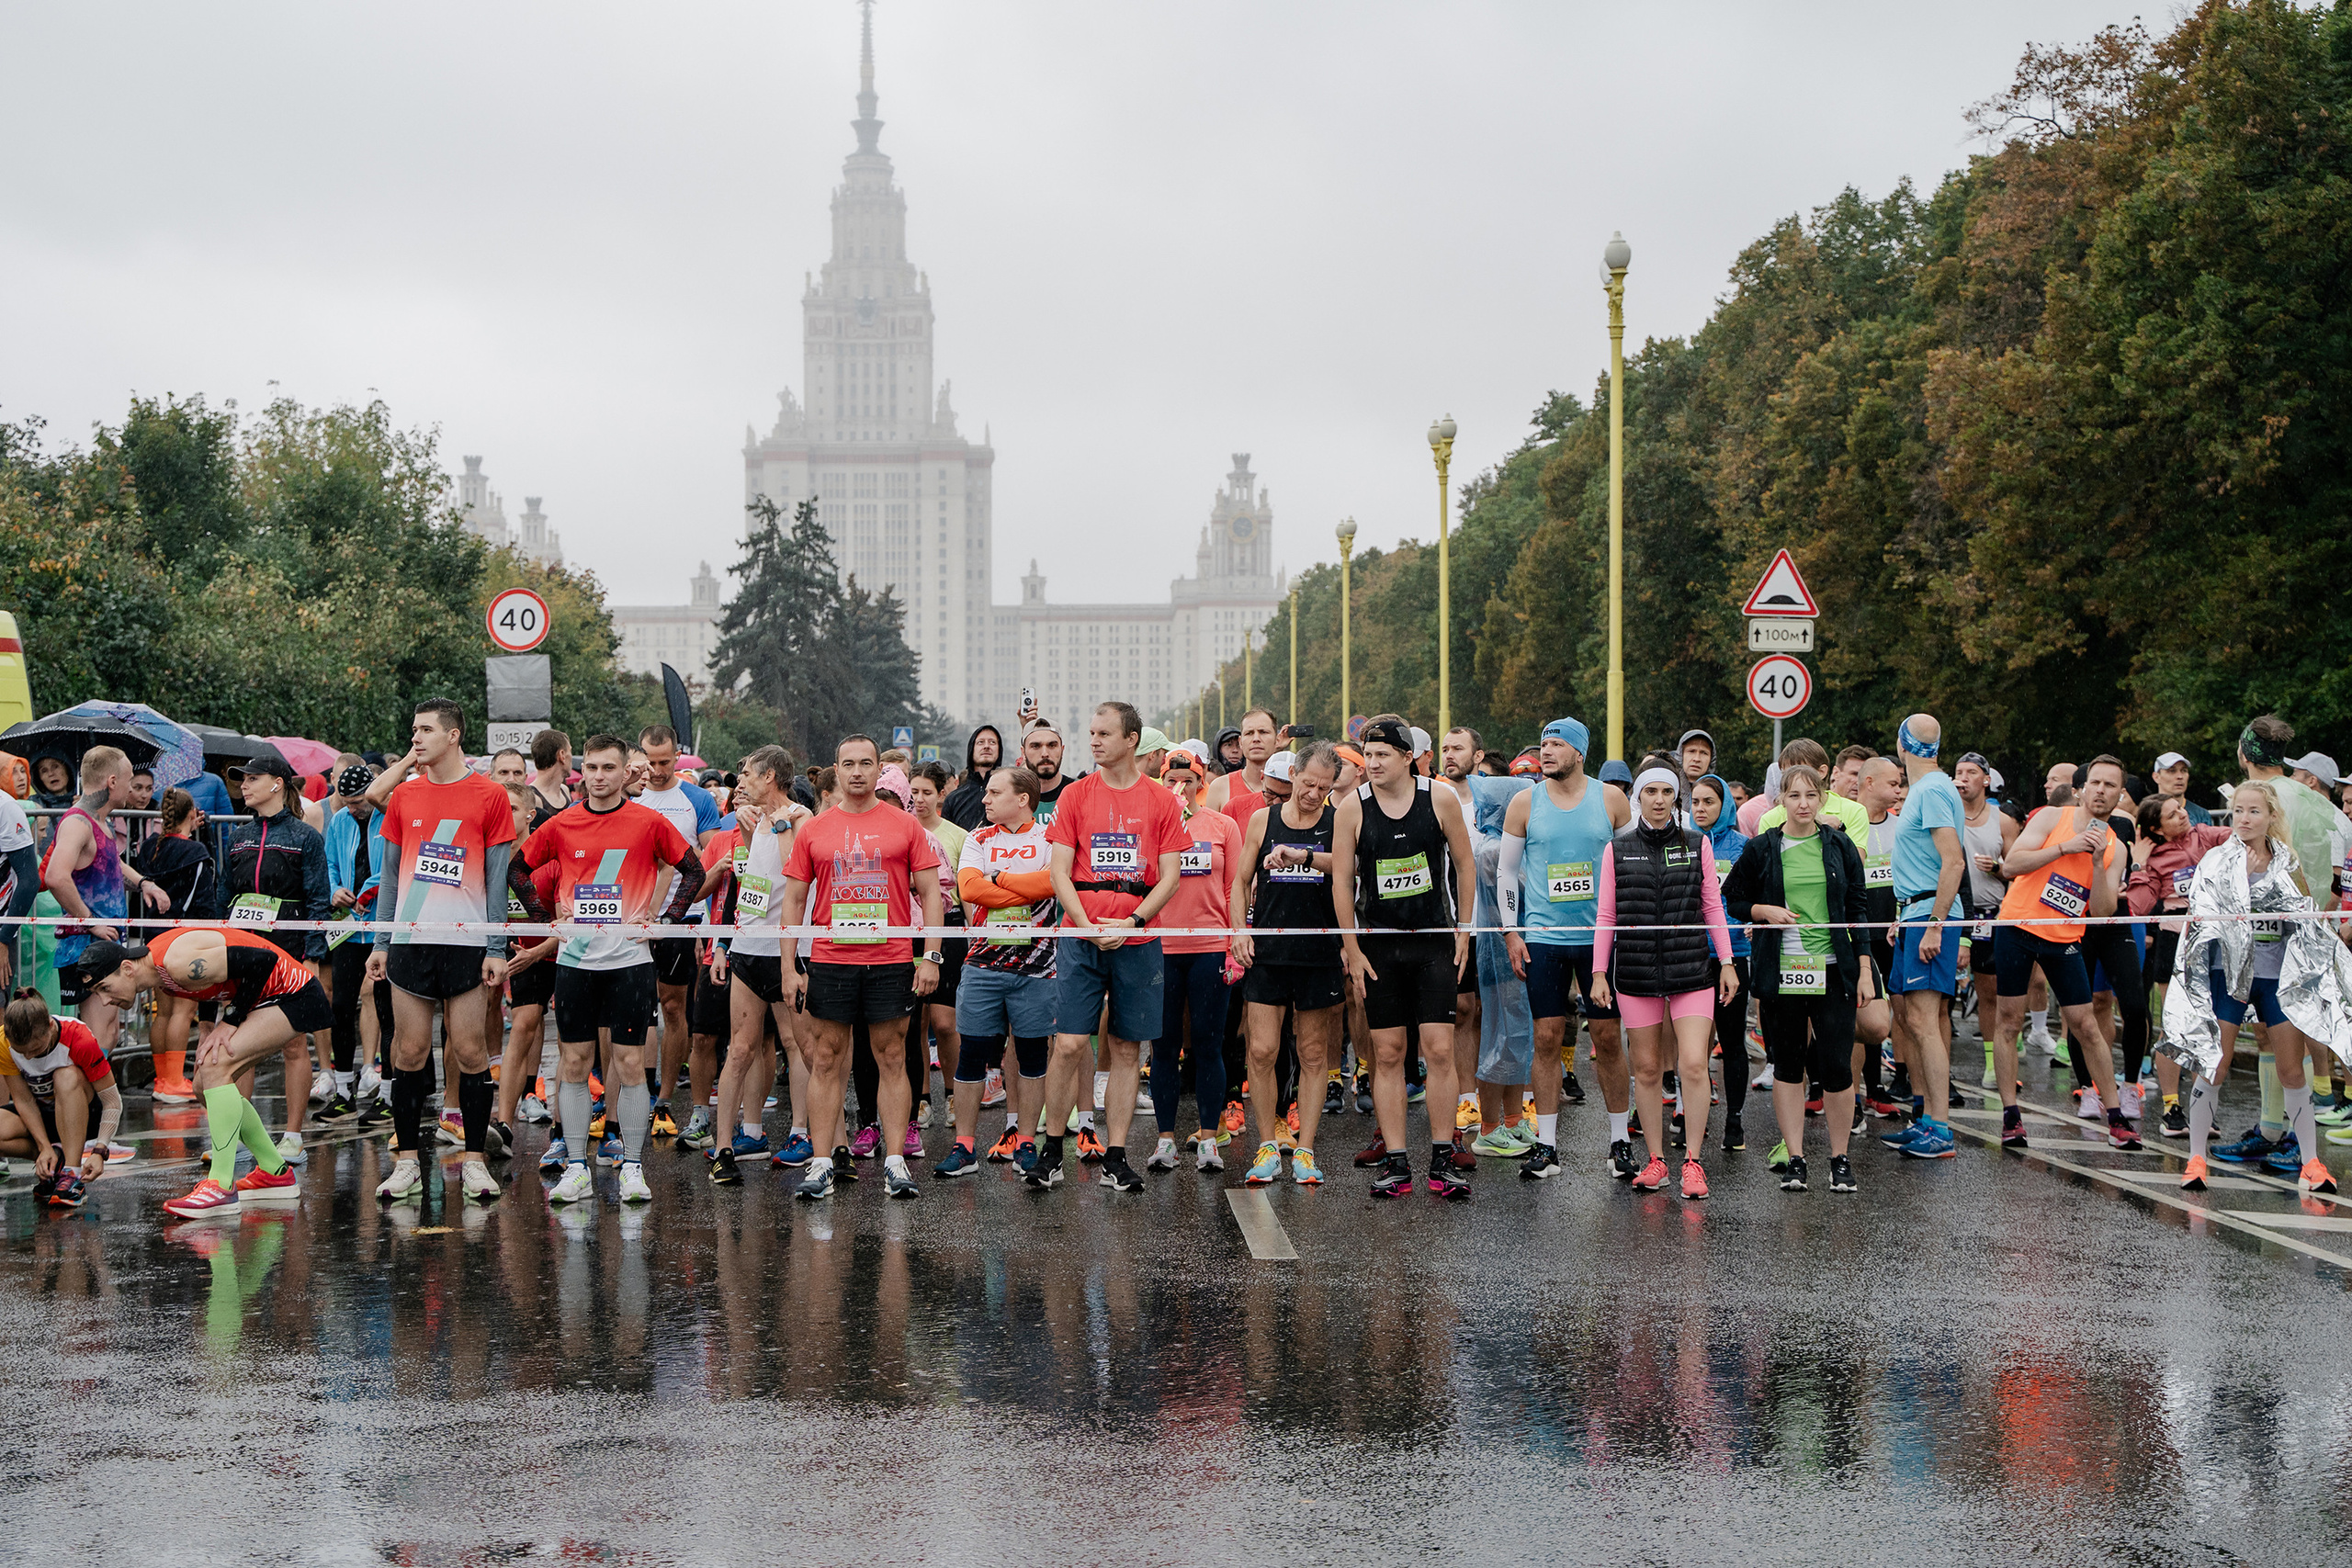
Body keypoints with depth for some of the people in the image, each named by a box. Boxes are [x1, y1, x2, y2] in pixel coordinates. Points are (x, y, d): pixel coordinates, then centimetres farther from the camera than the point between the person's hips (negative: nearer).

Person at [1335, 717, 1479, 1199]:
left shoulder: (1440, 799, -4)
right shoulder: (1352, 807, -3)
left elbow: (1465, 865, 6)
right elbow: (1342, 879, 1)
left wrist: (1463, 932, 4)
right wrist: (1352, 950, -2)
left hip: (1434, 942, -1)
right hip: (1377, 943, 1)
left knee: (1439, 1050, -6)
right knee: (1387, 1054, 1)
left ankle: (1443, 1159, 1)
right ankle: (1396, 1162, 5)